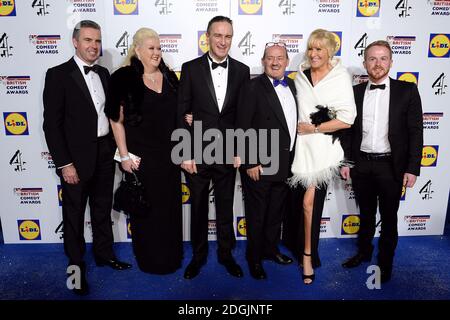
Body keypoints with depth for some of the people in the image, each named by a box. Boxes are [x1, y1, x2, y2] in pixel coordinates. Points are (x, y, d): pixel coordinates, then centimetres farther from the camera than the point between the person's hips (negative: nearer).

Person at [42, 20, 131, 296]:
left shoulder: (103, 73, 9)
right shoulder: (58, 75, -10)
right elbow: (52, 124, -13)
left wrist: (115, 147, 8)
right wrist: (65, 164, -16)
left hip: (105, 154, 6)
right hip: (76, 158, -5)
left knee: (103, 209, 19)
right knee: (75, 214, 10)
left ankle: (105, 254, 37)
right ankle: (76, 265, 28)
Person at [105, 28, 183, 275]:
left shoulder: (170, 77, 7)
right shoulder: (124, 78, -8)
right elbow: (117, 120, -8)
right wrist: (124, 156, -12)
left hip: (168, 154, 5)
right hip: (140, 155, -4)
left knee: (170, 205, 14)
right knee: (145, 207, 9)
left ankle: (171, 255, 34)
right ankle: (149, 259, 29)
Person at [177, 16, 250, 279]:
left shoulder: (242, 70, 2)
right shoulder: (191, 68, -3)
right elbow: (182, 114, -4)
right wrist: (185, 154, -8)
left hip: (228, 154, 1)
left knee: (226, 208, 15)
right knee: (198, 208, 14)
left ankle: (226, 254, 35)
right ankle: (199, 255, 34)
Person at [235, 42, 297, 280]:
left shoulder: (292, 86, 9)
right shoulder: (253, 87, -12)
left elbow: (292, 122, 14)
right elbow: (242, 129, -15)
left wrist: (292, 160, 11)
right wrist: (250, 163, -17)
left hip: (285, 165, 6)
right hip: (259, 166, -6)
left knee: (277, 212, 20)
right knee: (257, 215, 9)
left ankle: (270, 248, 41)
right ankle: (254, 258, 28)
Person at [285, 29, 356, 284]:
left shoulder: (341, 77, -5)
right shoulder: (301, 75, 6)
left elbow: (347, 119, -11)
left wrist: (313, 129, -11)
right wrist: (300, 128, 3)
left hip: (323, 149, -3)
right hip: (301, 146, 4)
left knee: (310, 202, -5)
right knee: (302, 202, 12)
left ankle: (307, 254, 15)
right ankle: (301, 248, 32)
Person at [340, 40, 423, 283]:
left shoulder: (407, 90, -4)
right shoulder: (355, 92, 3)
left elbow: (415, 132, -5)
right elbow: (348, 130, 6)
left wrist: (412, 168, -9)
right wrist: (345, 161, 2)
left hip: (391, 166, -2)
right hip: (361, 165, 2)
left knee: (389, 218, 12)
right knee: (365, 214, 19)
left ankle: (385, 261, 31)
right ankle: (364, 251, 39)